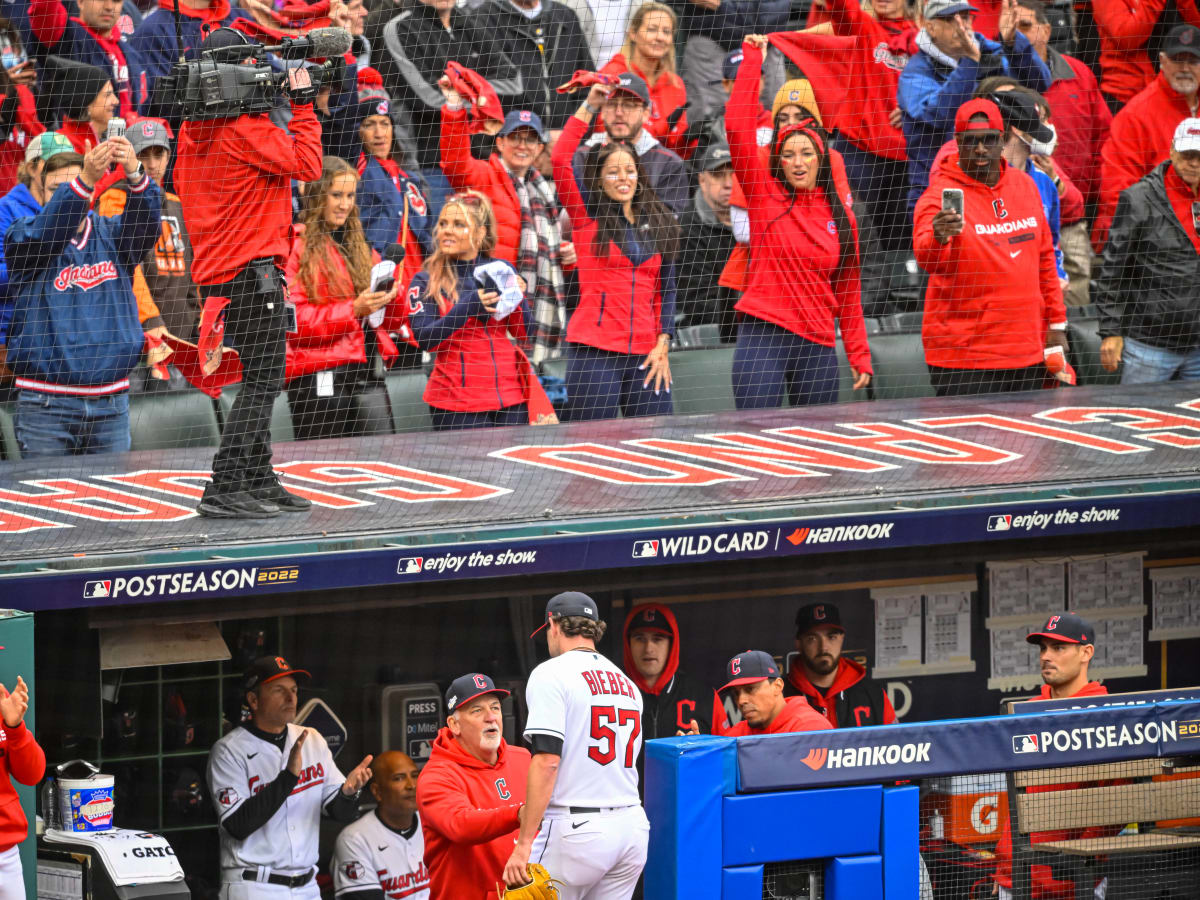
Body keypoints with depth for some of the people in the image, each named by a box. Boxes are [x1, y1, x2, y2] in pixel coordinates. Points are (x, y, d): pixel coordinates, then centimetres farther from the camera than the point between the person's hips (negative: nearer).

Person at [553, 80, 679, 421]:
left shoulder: (658, 222, 15)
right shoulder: (587, 214, 5)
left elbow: (666, 290, 15)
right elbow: (560, 159, -8)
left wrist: (663, 344, 3)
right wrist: (588, 107, -10)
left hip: (644, 353, 4)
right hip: (593, 352, -4)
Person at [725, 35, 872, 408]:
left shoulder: (840, 216, 10)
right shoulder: (766, 195, 2)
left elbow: (849, 292, 13)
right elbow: (737, 127, -7)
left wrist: (860, 356, 9)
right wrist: (753, 59, -6)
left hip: (818, 346, 3)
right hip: (762, 335, -3)